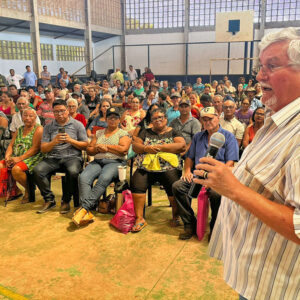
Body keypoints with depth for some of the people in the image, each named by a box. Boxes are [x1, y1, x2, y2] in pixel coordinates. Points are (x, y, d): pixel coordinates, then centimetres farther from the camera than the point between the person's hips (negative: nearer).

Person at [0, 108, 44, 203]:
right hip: (16, 157, 7)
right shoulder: (19, 130, 19)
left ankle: (28, 191, -7)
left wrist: (20, 158, -20)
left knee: (16, 169, -34)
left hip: (32, 158, -7)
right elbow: (11, 145, 14)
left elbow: (35, 148, -13)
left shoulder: (38, 129, -4)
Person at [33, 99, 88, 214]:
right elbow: (43, 149, 9)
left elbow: (85, 145, 5)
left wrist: (70, 140, -11)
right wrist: (54, 142, -10)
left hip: (72, 157, -2)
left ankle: (66, 201, -13)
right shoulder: (48, 127, 15)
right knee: (37, 170, -26)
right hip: (53, 158, 3)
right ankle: (49, 200, -9)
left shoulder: (77, 125, 9)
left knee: (73, 171, -36)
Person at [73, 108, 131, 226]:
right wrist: (98, 149, -2)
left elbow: (123, 149, -7)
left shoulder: (123, 134, 11)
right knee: (83, 177, -27)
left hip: (115, 162, -4)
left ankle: (84, 207, -37)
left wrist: (105, 146, -2)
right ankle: (87, 213, -35)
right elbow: (89, 150, 19)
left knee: (104, 178, -37)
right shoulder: (98, 133, 25)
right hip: (97, 162, 4)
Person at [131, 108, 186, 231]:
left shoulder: (173, 132, 14)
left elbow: (182, 146, -3)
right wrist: (146, 148, -9)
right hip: (146, 167, 2)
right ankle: (139, 218, -13)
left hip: (168, 168, -2)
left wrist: (160, 147, -10)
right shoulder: (146, 132, 23)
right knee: (136, 184, -24)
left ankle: (175, 216, -5)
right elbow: (135, 145, 12)